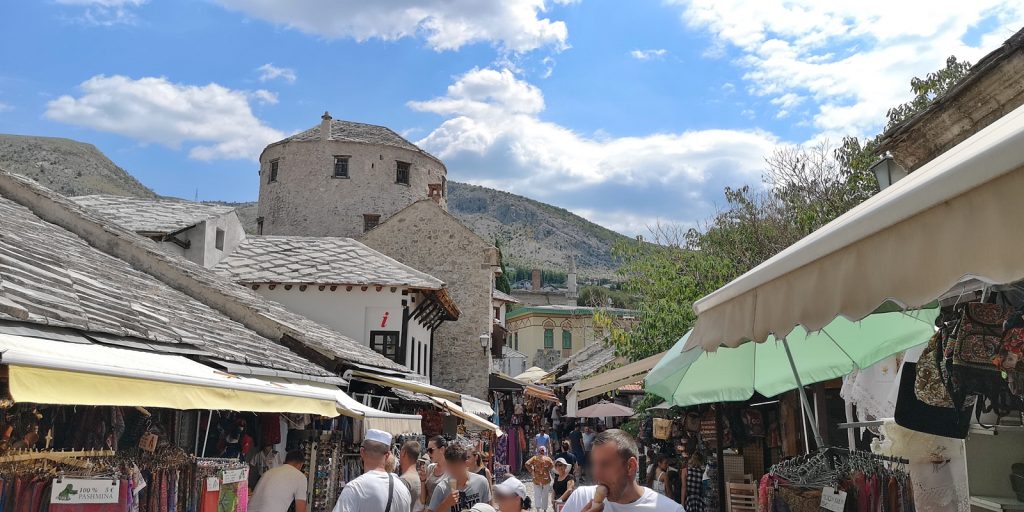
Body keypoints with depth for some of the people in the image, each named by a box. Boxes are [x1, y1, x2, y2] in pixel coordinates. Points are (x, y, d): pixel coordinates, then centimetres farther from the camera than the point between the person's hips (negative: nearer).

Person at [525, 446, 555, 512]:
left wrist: (531, 471, -2)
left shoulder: (534, 458, 1)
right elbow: (552, 465, -14)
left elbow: (527, 464, -9)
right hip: (546, 479, 0)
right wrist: (547, 470, 1)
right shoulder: (548, 458, -1)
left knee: (537, 495, 7)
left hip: (537, 479, 0)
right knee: (545, 496, 13)